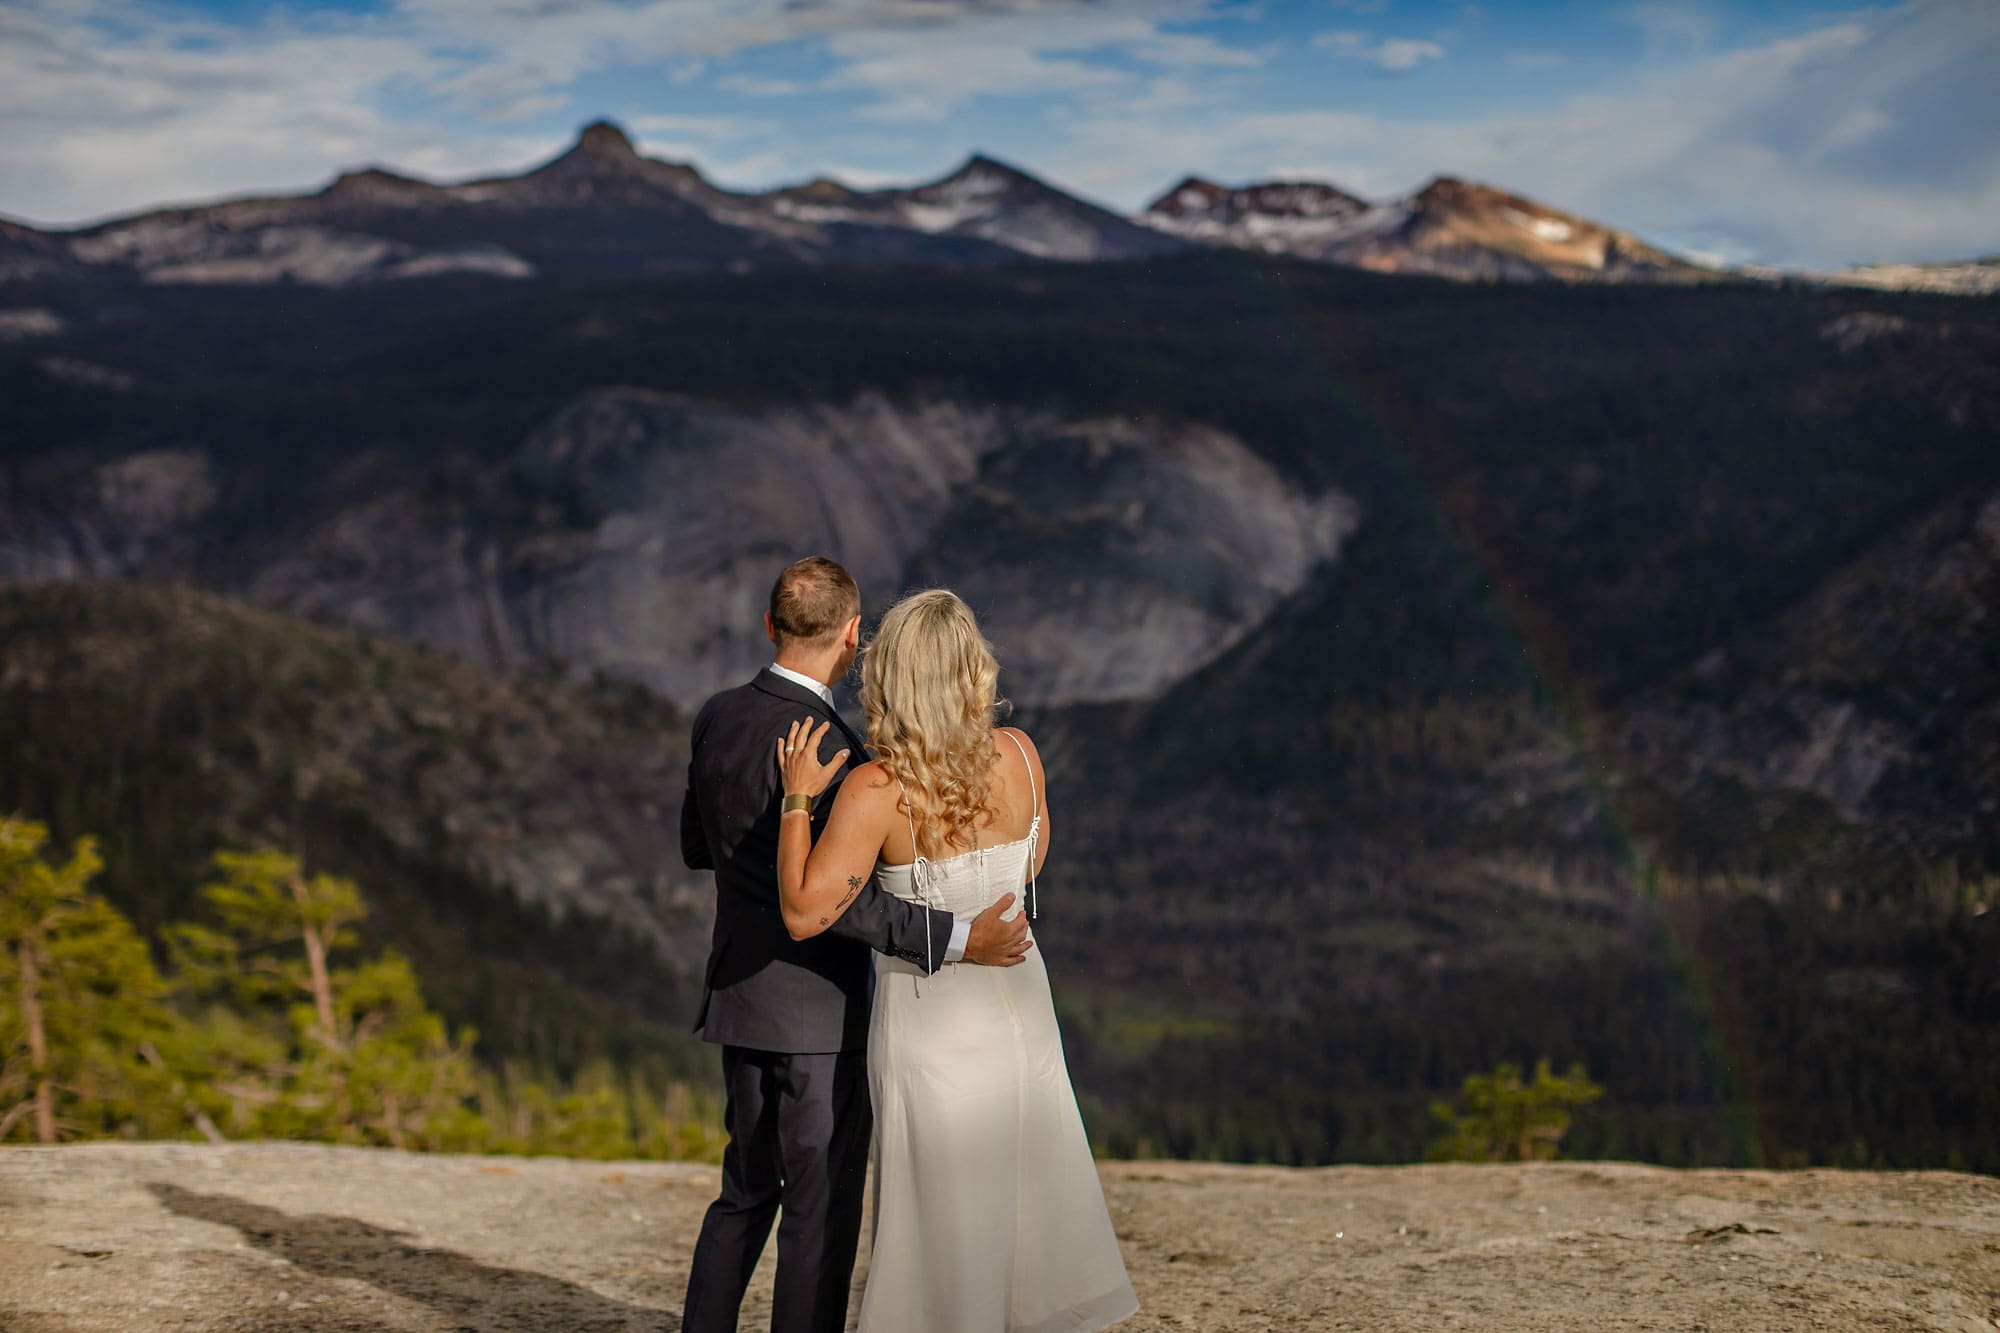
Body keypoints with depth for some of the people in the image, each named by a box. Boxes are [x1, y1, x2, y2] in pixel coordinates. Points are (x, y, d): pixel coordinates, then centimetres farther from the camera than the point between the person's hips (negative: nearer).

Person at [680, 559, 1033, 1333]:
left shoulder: (718, 717, 3)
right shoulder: (822, 743, -22)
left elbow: (698, 848, 14)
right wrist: (956, 940, -29)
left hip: (742, 998, 8)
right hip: (817, 1010, -8)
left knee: (747, 1192, 19)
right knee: (821, 1210, 3)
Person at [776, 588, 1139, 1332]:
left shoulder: (877, 790, -22)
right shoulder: (1019, 755, -9)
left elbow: (804, 915, -20)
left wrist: (798, 798, -13)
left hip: (932, 1016, -4)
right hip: (1018, 1001, 5)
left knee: (946, 1214, 10)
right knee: (1033, 1197, 19)